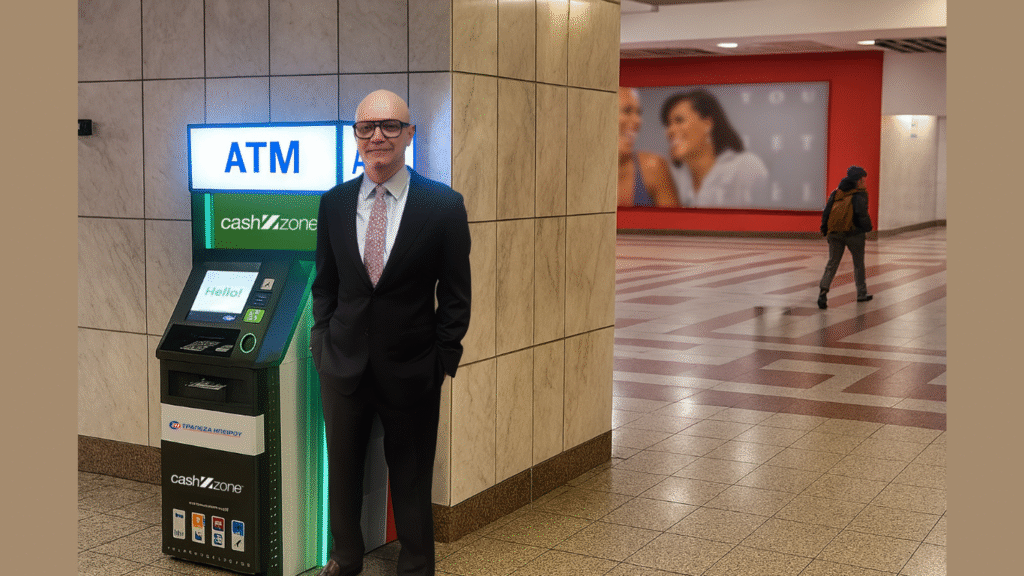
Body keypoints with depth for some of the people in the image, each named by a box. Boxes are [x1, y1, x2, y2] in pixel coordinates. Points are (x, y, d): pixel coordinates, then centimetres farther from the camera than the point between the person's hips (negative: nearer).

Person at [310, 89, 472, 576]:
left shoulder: (444, 204, -7)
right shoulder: (333, 203, 3)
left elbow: (455, 295, -4)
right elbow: (325, 284, 10)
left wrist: (444, 360, -7)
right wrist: (322, 344, 3)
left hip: (411, 367, -3)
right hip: (344, 364, 3)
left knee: (411, 476, 10)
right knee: (342, 469, 17)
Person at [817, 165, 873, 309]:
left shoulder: (835, 193, 9)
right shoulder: (860, 194, -8)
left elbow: (826, 212, 7)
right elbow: (862, 214, -17)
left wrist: (824, 230, 11)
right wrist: (866, 229, -5)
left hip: (835, 233, 4)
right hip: (854, 234, -4)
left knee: (832, 263, 4)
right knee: (858, 263, 13)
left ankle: (823, 291, -15)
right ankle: (861, 293, 23)